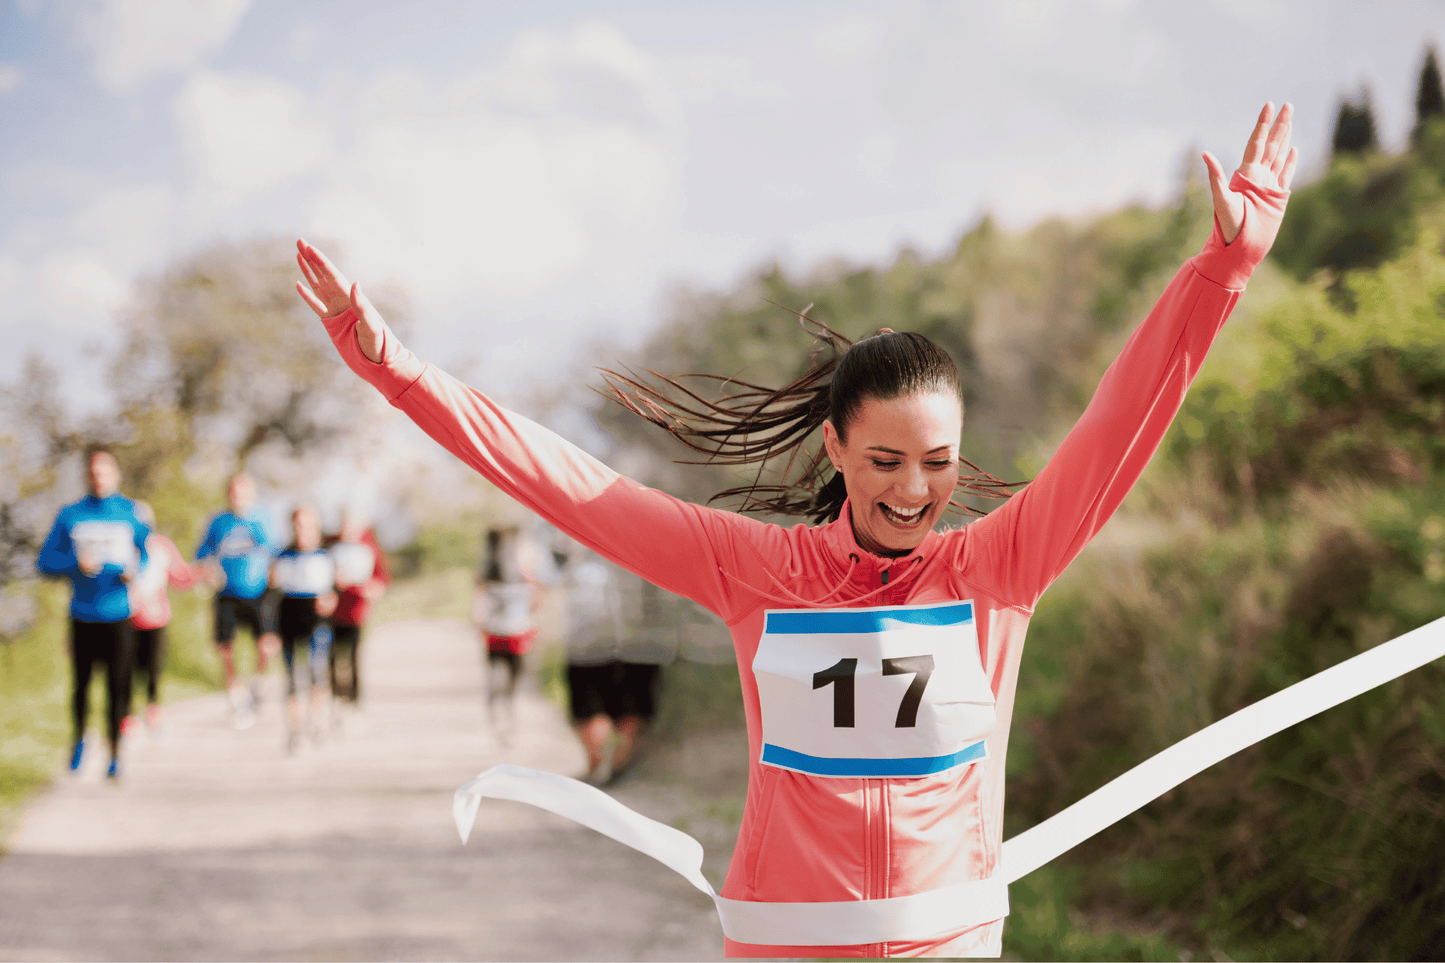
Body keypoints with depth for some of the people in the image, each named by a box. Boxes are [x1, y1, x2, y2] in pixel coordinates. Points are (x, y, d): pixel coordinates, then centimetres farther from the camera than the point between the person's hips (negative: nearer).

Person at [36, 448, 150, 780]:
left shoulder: (133, 513, 4)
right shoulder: (70, 516, 4)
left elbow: (152, 553, 9)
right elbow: (45, 562, 3)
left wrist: (138, 570, -12)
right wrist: (76, 564, -16)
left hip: (120, 617, -1)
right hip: (83, 617, 1)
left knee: (119, 686, -4)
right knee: (80, 683, 9)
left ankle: (115, 754, 7)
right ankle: (80, 738, 35)